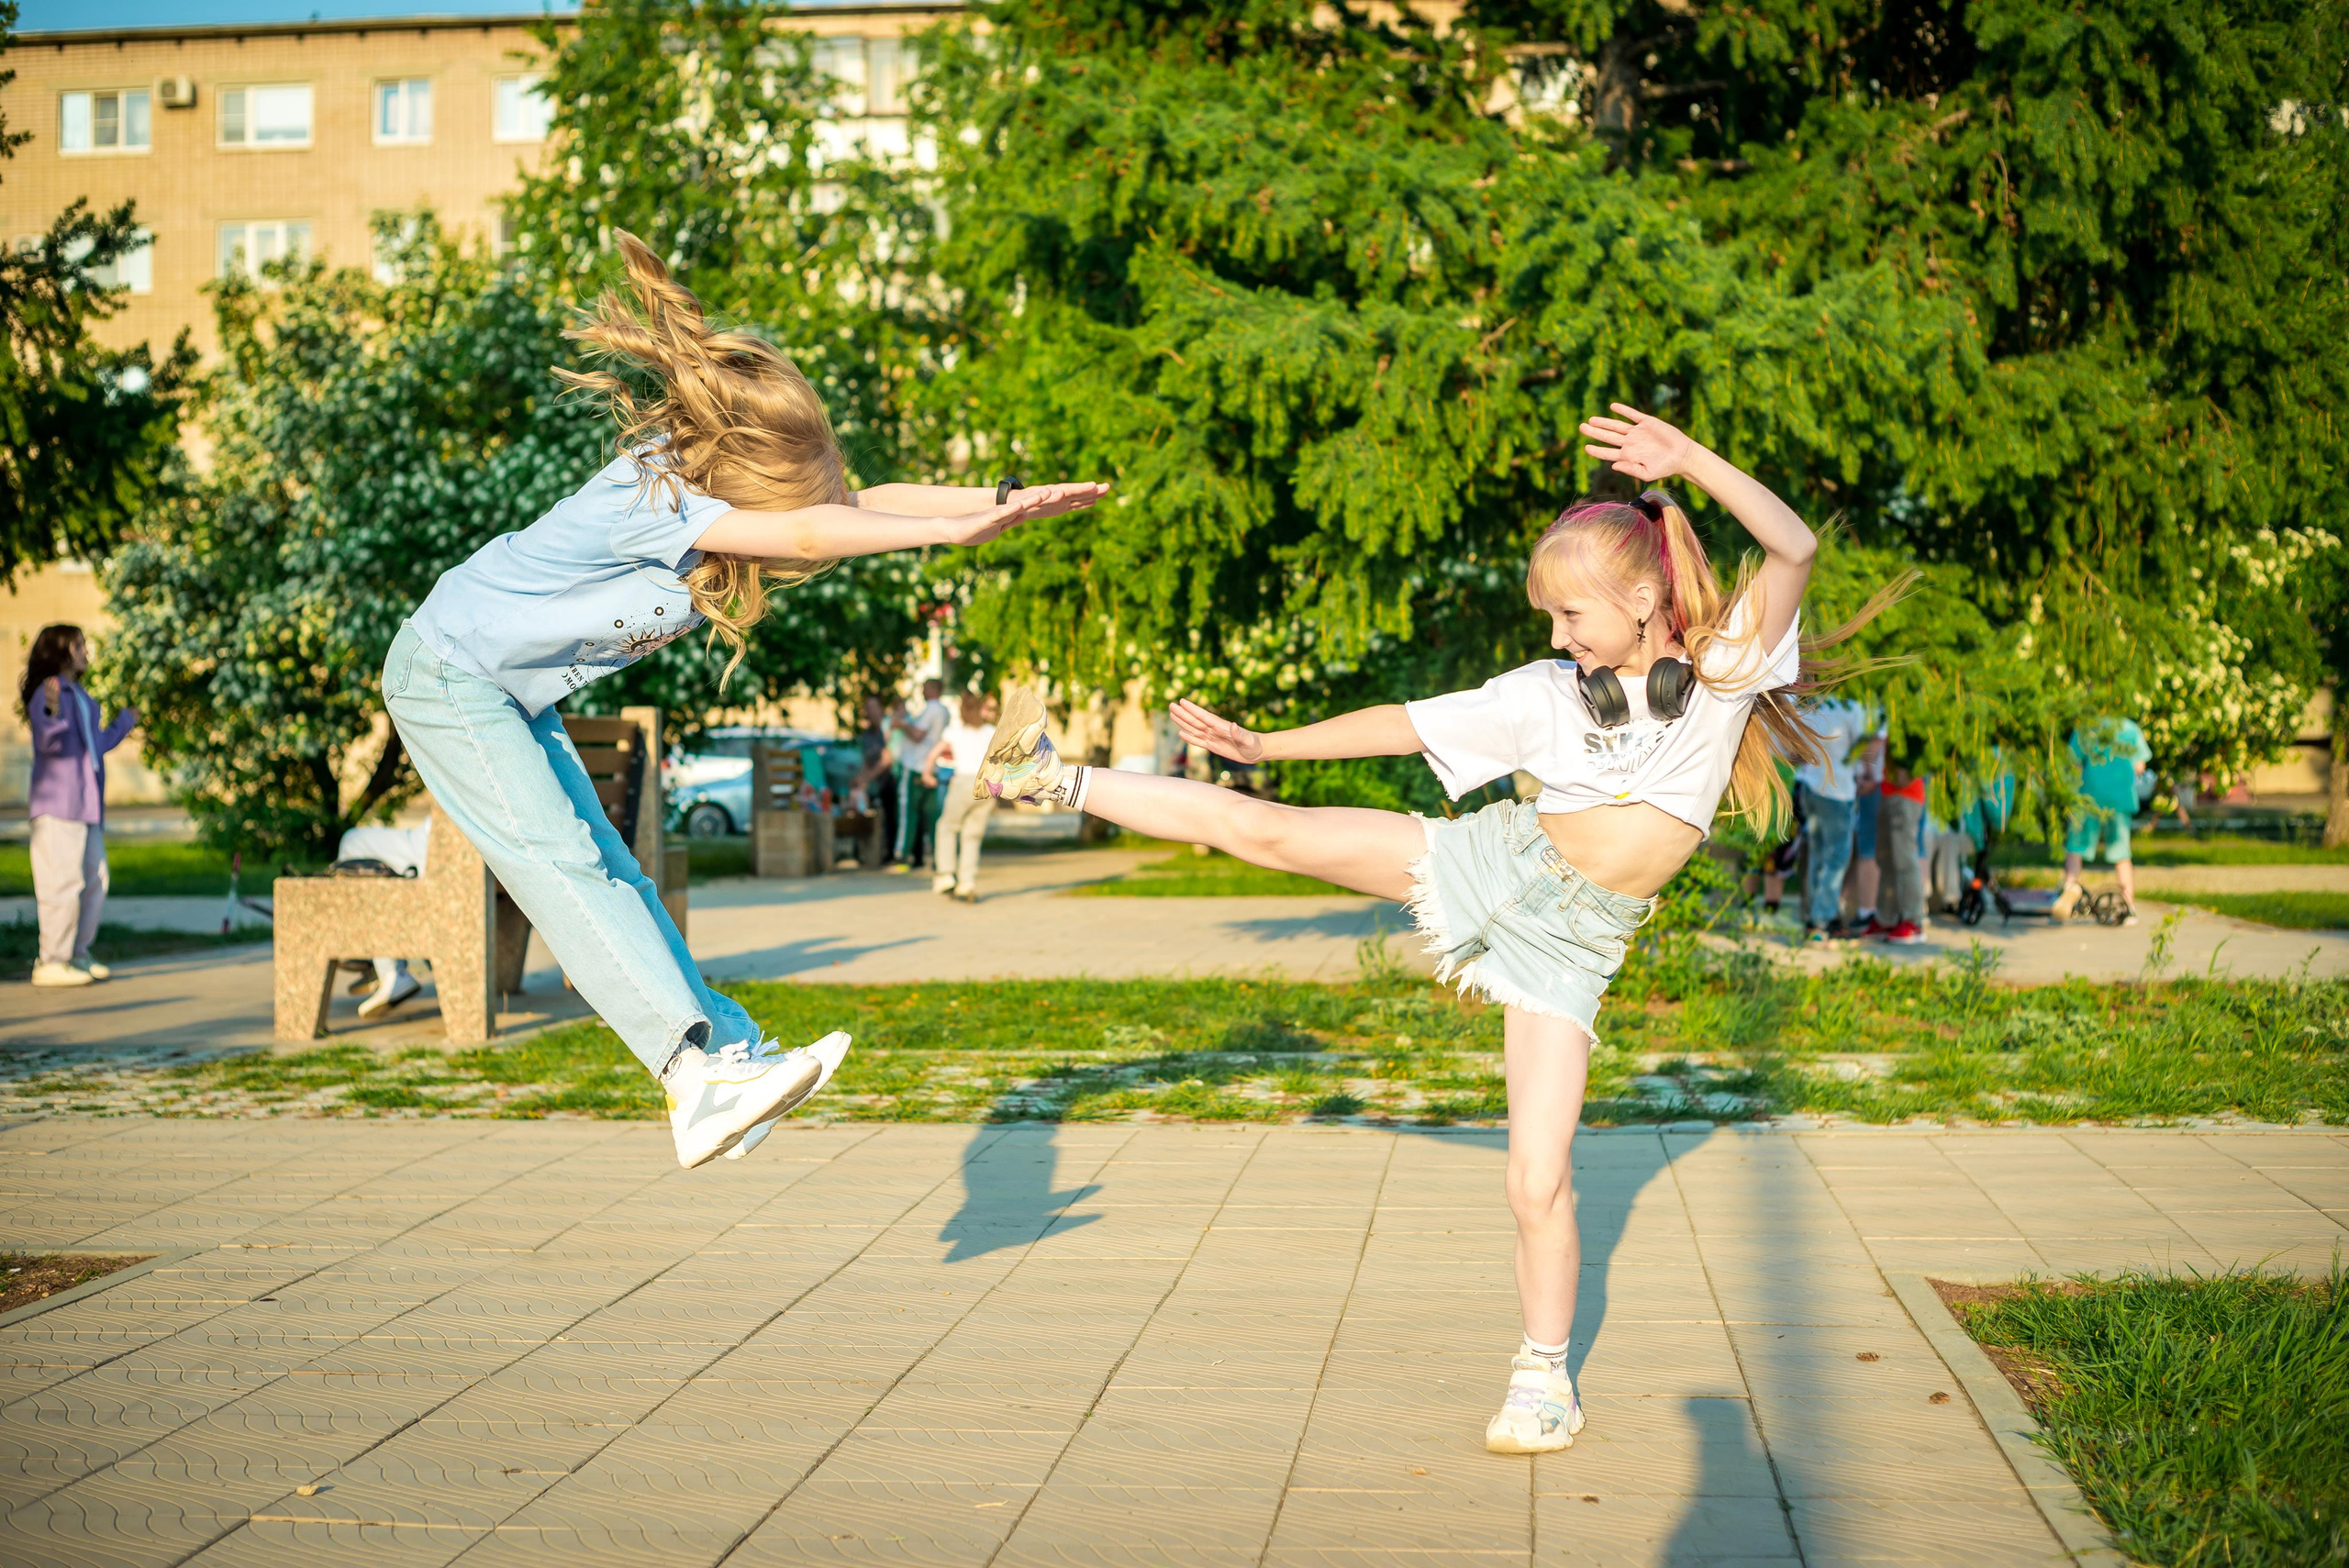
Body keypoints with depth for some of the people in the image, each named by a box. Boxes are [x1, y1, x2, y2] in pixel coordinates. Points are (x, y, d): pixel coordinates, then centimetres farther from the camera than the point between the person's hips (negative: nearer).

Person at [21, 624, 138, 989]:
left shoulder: (81, 697, 18)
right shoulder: (47, 692, -9)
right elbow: (48, 741, -21)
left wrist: (124, 722, 44)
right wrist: (53, 712, -39)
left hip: (87, 806, 9)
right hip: (57, 805, -9)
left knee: (95, 881, 12)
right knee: (63, 881, -10)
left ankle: (77, 954, 22)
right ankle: (50, 962, -5)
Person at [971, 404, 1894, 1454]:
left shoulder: (1725, 666, -2)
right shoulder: (1545, 694, 4)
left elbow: (1794, 549, -16)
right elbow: (1404, 725, 9)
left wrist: (1690, 459, -25)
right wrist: (1270, 745, 10)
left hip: (1575, 938, -2)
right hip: (1498, 863, 2)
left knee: (1539, 1178, -7)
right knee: (1267, 829, -6)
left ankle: (1544, 1380, 13)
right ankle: (1057, 782, 8)